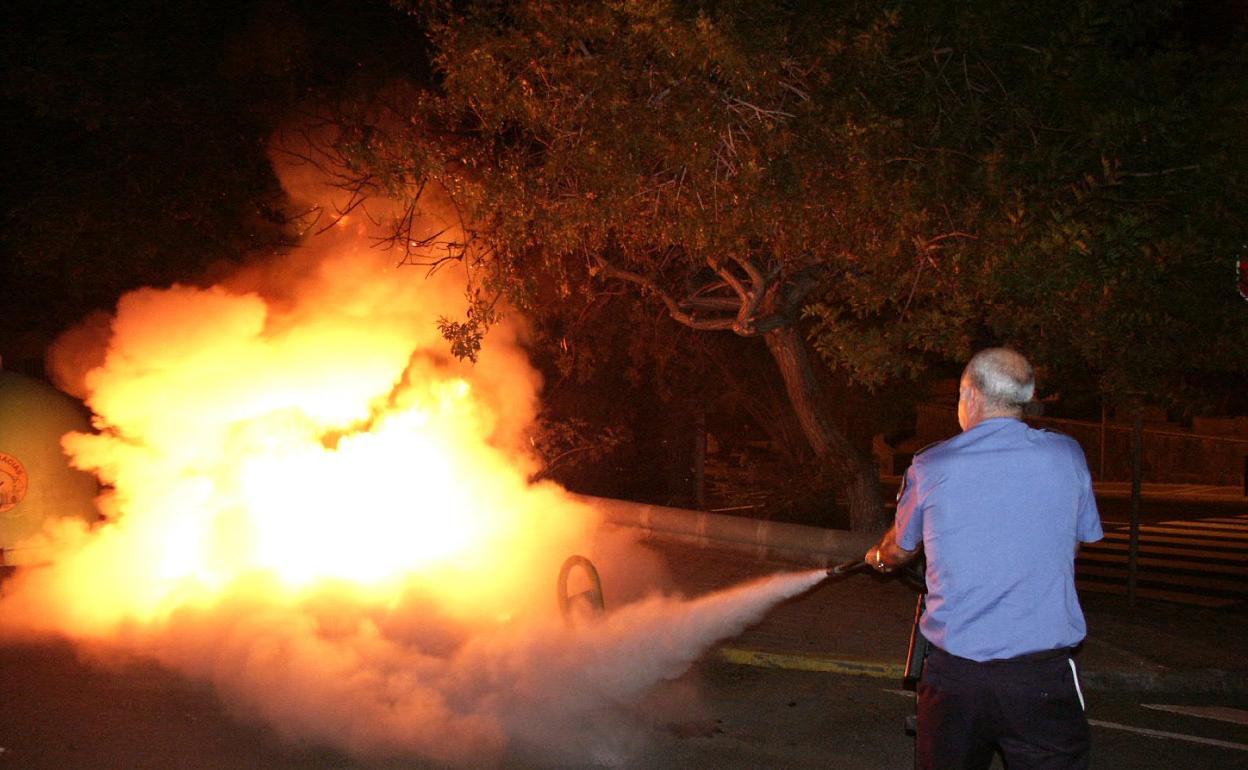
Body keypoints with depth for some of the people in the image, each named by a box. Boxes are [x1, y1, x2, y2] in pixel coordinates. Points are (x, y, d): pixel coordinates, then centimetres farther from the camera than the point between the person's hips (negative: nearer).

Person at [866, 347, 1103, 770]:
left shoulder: (930, 468, -2)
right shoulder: (1067, 457, -1)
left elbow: (901, 548, 16)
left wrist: (878, 557, 41)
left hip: (953, 673, 0)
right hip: (1043, 675, 0)